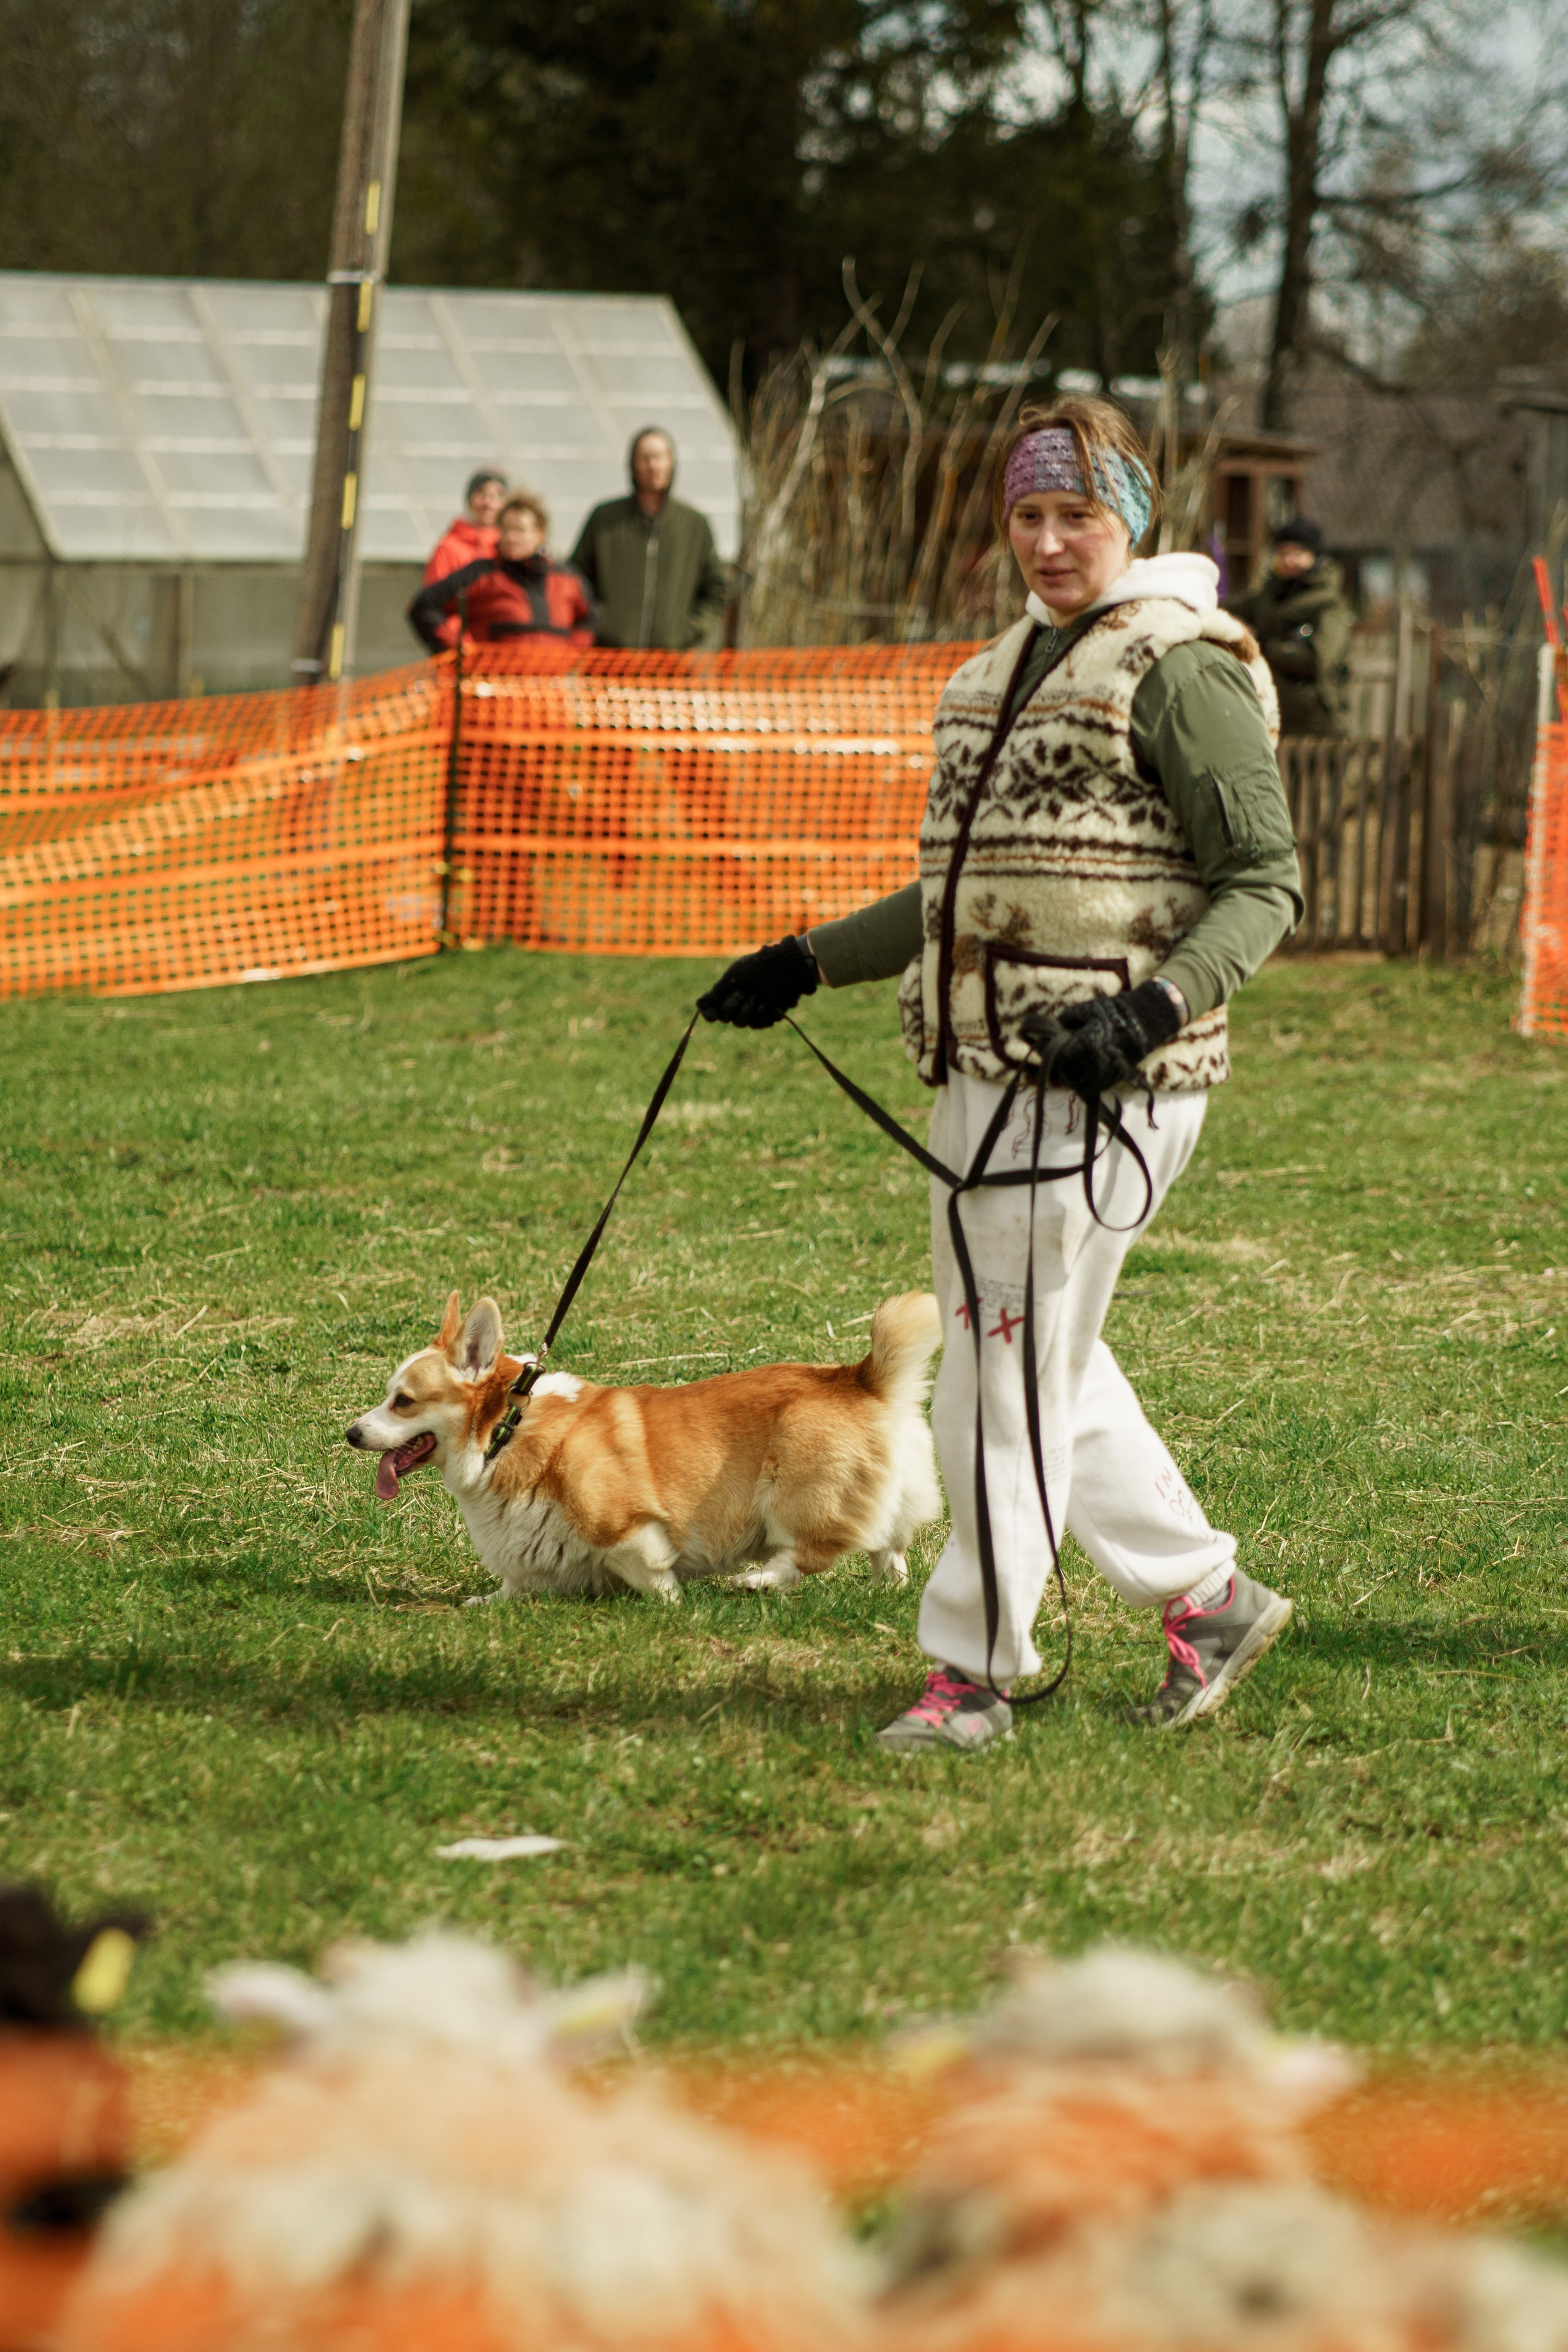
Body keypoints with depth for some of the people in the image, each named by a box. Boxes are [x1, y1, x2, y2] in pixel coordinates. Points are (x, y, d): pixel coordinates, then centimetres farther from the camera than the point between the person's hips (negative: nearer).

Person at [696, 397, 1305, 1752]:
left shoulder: (1181, 672, -8)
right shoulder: (1010, 670, 18)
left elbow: (1265, 881, -11)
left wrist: (1152, 1007, -23)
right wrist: (808, 966, 25)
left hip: (1110, 1082, -9)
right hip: (985, 1069, 9)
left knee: (1018, 1363, -6)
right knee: (1034, 1361, 12)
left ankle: (973, 1666, 2)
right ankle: (1206, 1593, 25)